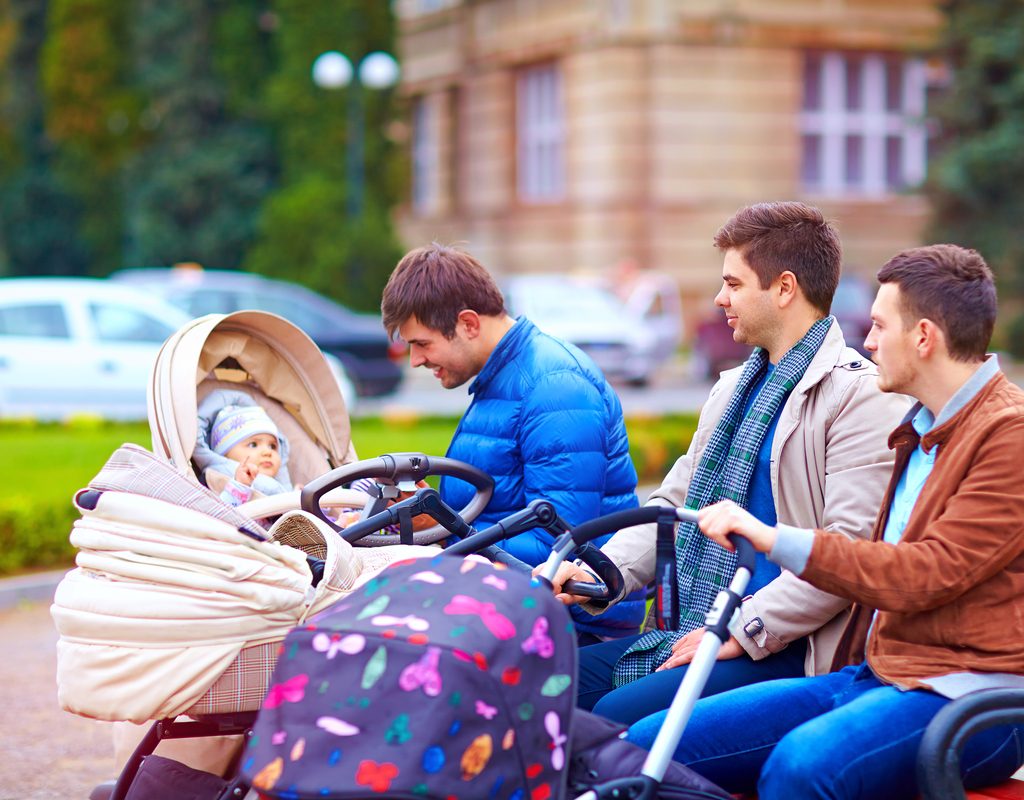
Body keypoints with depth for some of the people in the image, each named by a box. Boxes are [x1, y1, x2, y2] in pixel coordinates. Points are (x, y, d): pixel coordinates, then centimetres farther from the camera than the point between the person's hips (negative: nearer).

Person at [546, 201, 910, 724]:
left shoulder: (859, 395, -9)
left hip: (784, 651, -9)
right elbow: (675, 504, 22)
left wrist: (740, 631, -19)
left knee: (621, 715, -27)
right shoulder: (734, 389, 22)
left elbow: (850, 549, -18)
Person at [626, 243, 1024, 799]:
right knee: (649, 743, -9)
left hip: (964, 693, -9)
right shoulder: (923, 429, 22)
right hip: (872, 674, 9)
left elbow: (923, 576, -17)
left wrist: (774, 539, -17)